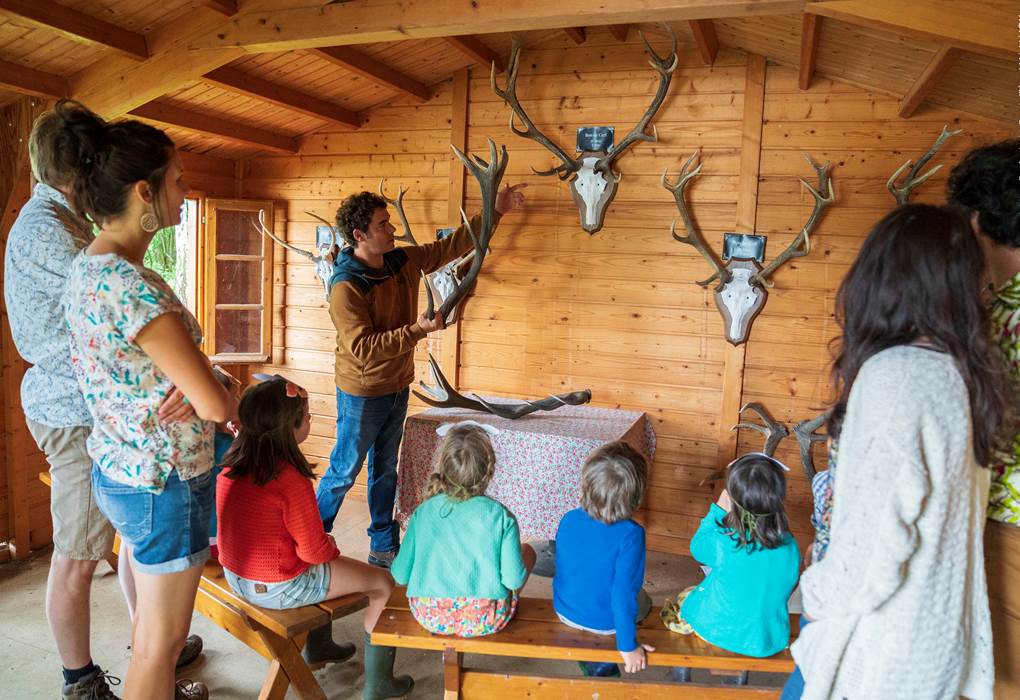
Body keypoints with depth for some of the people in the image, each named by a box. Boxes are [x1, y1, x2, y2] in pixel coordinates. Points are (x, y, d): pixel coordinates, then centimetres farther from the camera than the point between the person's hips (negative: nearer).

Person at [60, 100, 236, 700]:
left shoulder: (86, 267, 3)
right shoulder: (133, 286, -27)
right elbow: (212, 404, -25)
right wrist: (238, 408, -3)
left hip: (118, 469, 10)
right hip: (166, 481, -10)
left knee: (154, 611, 30)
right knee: (163, 635, 11)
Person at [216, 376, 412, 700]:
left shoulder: (231, 466, -5)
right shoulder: (291, 479, -28)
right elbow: (314, 550, -21)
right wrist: (332, 546, 2)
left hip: (235, 576, 9)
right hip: (278, 588, -8)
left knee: (329, 564, 34)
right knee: (384, 583, 6)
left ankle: (318, 646, 50)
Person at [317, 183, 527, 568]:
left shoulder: (404, 260, -1)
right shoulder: (345, 286, -23)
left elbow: (451, 245, 8)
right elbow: (363, 348, -28)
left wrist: (495, 211, 3)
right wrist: (418, 330, -30)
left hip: (397, 388, 7)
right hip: (362, 394, -7)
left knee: (385, 471, 17)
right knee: (344, 472, 7)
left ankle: (384, 548, 30)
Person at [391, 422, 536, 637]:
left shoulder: (423, 513, -6)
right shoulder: (501, 516, -13)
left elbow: (400, 575, 0)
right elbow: (514, 580, -12)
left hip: (430, 617, 4)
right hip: (485, 621, -3)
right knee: (527, 551, 18)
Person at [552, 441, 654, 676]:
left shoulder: (568, 520, -15)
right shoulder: (630, 534, -31)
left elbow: (565, 568, 1)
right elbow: (623, 593, -28)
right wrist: (628, 646, -16)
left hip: (564, 612, 4)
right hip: (605, 623, -4)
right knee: (643, 602, 27)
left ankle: (594, 663, 26)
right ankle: (602, 666, 27)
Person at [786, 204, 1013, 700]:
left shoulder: (893, 376, -24)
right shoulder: (966, 370, -1)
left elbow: (879, 527, -24)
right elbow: (948, 506, 6)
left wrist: (822, 593, -9)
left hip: (884, 634, -7)